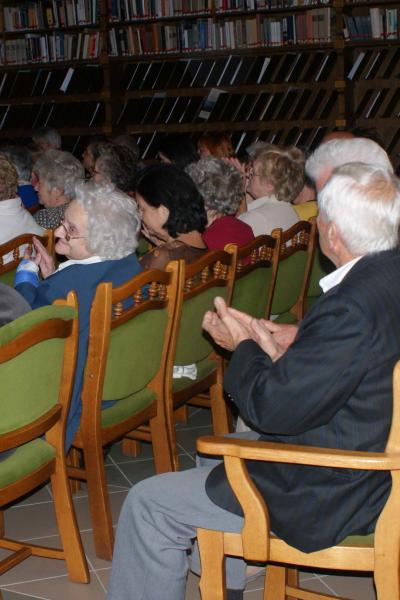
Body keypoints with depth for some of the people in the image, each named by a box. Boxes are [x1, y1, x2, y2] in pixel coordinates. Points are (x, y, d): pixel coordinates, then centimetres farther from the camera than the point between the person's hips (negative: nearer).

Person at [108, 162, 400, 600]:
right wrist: (298, 340, 4)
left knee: (149, 505, -2)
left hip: (335, 496, -10)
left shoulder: (353, 306, -32)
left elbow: (273, 409, -25)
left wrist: (244, 347, -8)